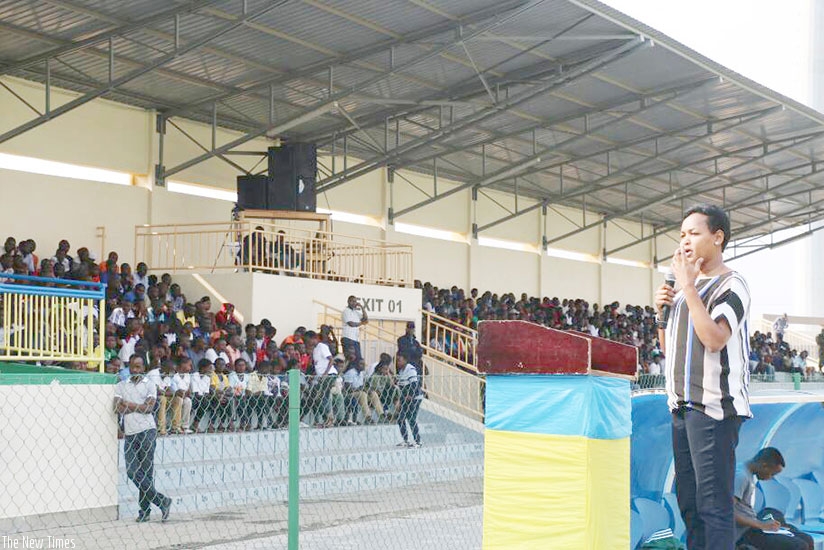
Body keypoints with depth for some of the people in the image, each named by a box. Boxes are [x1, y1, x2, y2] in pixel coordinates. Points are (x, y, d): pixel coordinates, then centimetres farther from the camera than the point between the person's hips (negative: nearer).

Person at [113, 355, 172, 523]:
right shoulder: (121, 386, 14)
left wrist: (128, 404, -3)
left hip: (147, 431, -3)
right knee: (132, 471, -6)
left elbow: (149, 407, -6)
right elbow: (118, 408, 1)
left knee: (146, 471, -5)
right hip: (130, 433, 3)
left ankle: (144, 510, 2)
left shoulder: (149, 385, 7)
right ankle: (162, 501, 2)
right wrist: (140, 406, -4)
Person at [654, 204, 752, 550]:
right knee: (688, 500, 11)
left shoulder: (730, 285, -5)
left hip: (713, 407, -9)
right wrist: (662, 310, 7)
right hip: (683, 405, 9)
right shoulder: (687, 288, 18)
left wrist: (688, 287, -16)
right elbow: (668, 349, 24)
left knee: (713, 503, -10)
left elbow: (715, 338, -21)